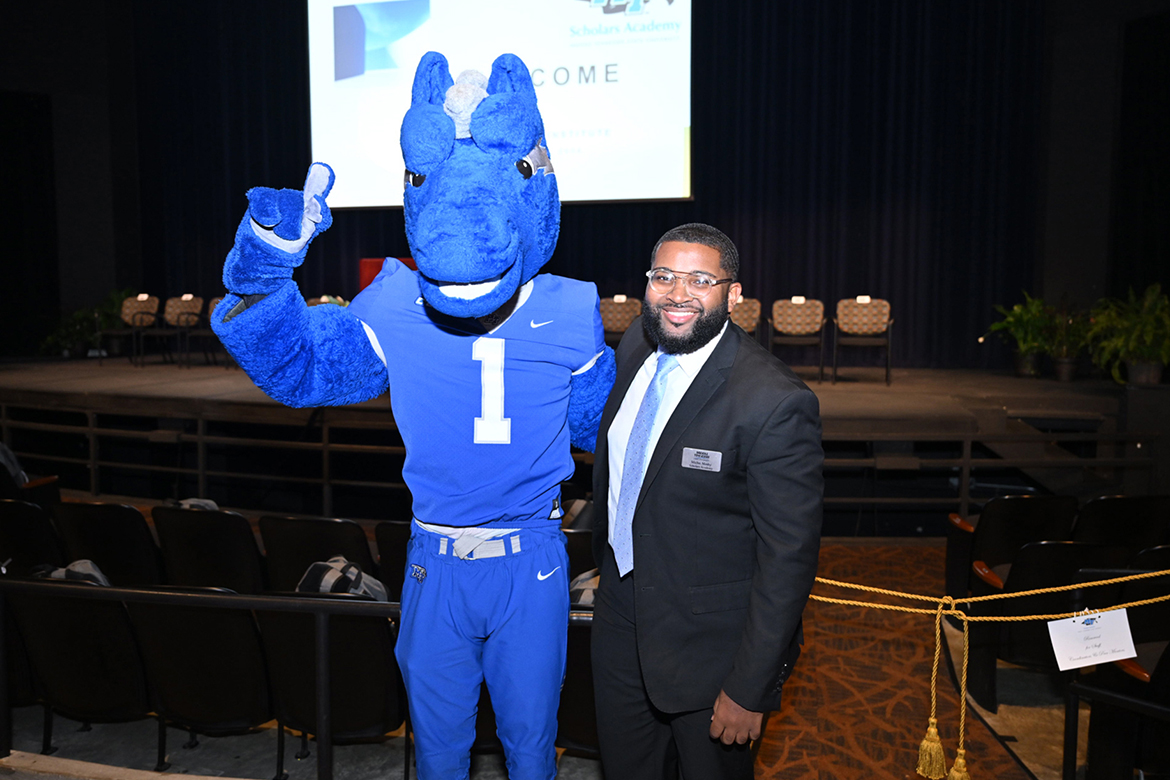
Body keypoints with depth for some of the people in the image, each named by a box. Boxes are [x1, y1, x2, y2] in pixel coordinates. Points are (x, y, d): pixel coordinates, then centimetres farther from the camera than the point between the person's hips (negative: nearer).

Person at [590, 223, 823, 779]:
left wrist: (749, 689, -19)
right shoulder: (635, 348, -3)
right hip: (621, 618, 7)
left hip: (710, 645, -6)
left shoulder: (773, 403, -26)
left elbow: (789, 557, -22)